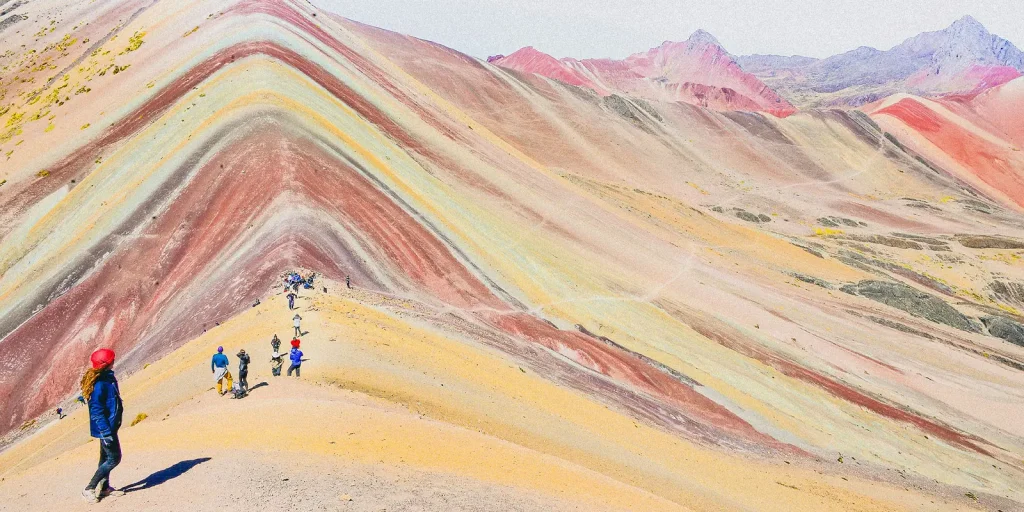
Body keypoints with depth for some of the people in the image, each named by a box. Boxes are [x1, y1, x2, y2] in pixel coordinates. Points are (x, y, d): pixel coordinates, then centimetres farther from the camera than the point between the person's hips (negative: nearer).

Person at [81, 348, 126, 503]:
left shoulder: (108, 377, 4)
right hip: (105, 427, -10)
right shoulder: (99, 384, -27)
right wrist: (106, 433, -24)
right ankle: (89, 489, 5)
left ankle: (105, 488, 35)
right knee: (114, 458, -4)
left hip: (109, 426, 10)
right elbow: (96, 412, -25)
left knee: (106, 457, 20)